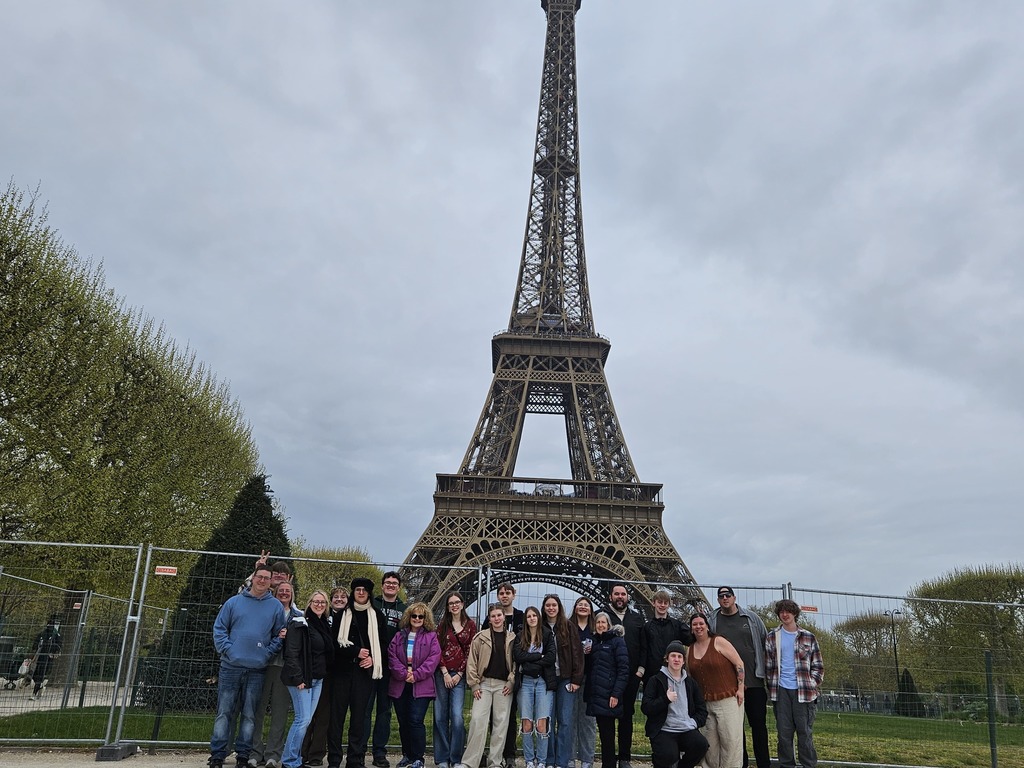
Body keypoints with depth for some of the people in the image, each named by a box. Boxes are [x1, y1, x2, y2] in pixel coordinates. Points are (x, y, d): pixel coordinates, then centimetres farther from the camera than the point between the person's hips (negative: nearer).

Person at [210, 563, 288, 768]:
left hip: (257, 669, 1)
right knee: (224, 713, 3)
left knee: (249, 715, 7)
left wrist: (268, 653, -5)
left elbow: (279, 635, 7)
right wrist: (227, 649, -7)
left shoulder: (276, 606, 5)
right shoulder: (234, 602, 5)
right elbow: (219, 628, 5)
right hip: (231, 667, 0)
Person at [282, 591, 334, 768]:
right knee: (303, 719, -9)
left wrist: (324, 674, 14)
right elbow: (291, 653, -16)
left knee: (306, 719, 9)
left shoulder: (325, 625, 14)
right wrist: (297, 678, -20)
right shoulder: (300, 624, -10)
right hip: (302, 679, -7)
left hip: (318, 679, 8)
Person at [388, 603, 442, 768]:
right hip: (400, 685, 3)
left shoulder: (431, 637, 4)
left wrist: (416, 675, -14)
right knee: (403, 722, 10)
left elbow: (433, 658, -6)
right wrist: (403, 674, -12)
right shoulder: (399, 636, 12)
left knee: (416, 721, -10)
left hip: (421, 686, -3)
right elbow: (392, 656, 2)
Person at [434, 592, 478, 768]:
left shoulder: (470, 625, 5)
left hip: (459, 675, -1)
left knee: (457, 716, -9)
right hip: (441, 673, 2)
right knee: (440, 717, 2)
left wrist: (459, 674, -4)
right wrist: (445, 673, -6)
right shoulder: (442, 624, 9)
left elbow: (470, 651, 2)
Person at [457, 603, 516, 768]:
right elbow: (472, 662, 3)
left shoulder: (512, 638, 7)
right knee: (478, 720, -10)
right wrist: (474, 684, -3)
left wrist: (512, 682, -3)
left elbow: (517, 662, 7)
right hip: (484, 683, -1)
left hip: (504, 685, 1)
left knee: (501, 723, 2)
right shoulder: (480, 637, 3)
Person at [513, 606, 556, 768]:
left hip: (544, 682, -2)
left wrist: (528, 664, -8)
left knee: (541, 725, -6)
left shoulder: (547, 635, 5)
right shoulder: (520, 637, 10)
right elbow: (517, 656, -7)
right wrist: (540, 656, -9)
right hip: (525, 682, 2)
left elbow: (551, 658, -7)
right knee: (527, 725, 0)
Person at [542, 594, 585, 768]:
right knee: (548, 721, 4)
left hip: (566, 679, -1)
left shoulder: (568, 627, 1)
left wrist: (576, 680, -7)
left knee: (565, 722, -3)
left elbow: (577, 653, -1)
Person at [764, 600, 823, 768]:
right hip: (781, 691, 1)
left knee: (805, 732, 1)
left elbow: (818, 666, 8)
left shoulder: (808, 637, 5)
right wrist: (772, 687, 4)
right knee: (783, 732, 4)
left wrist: (812, 685, -2)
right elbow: (768, 666, 9)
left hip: (803, 691, -1)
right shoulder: (772, 637, 7)